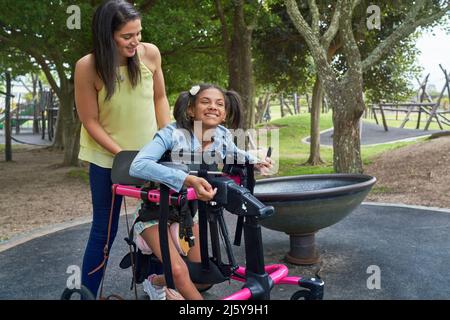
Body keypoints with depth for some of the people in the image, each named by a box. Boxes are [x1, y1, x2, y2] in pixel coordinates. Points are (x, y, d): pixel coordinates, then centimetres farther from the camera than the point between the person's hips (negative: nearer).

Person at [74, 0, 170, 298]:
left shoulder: (150, 53, -11)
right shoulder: (88, 66, -19)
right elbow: (91, 122, -13)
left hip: (149, 151, 3)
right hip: (107, 157, -3)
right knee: (104, 230, 3)